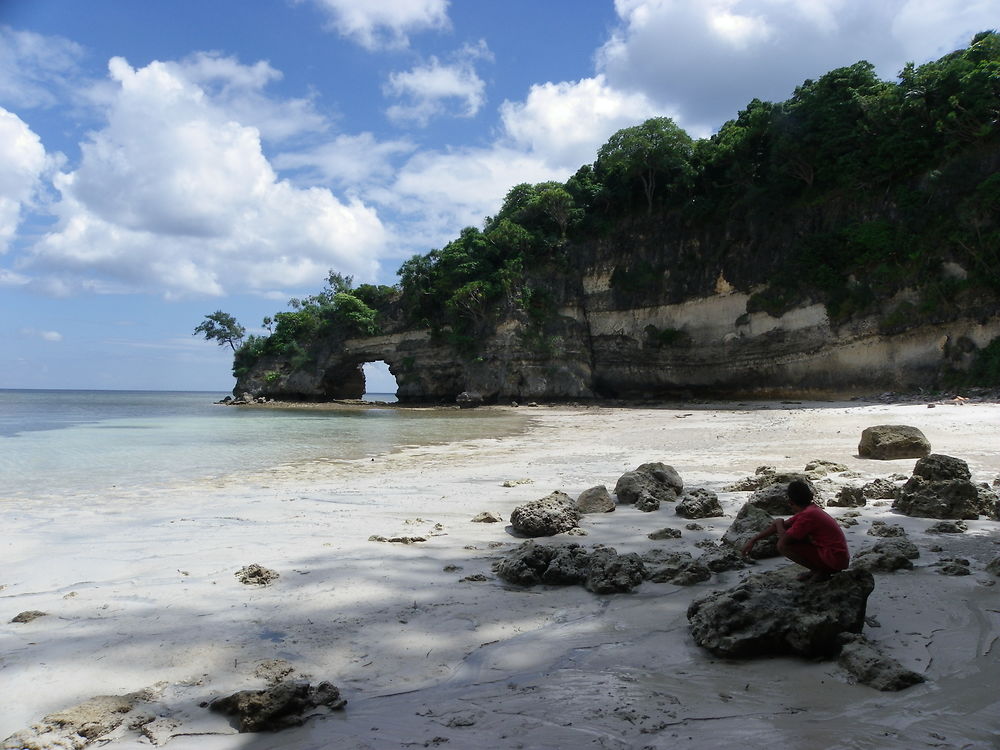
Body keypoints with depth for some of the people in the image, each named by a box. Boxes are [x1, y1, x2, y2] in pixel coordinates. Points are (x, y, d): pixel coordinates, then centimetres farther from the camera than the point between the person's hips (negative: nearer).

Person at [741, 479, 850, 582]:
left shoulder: (807, 515, -19)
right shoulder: (811, 509, 11)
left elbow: (784, 540, -17)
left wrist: (779, 523, 5)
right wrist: (752, 541, 18)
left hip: (834, 561, -9)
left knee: (784, 546, -15)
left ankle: (821, 571, -6)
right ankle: (818, 569, 12)